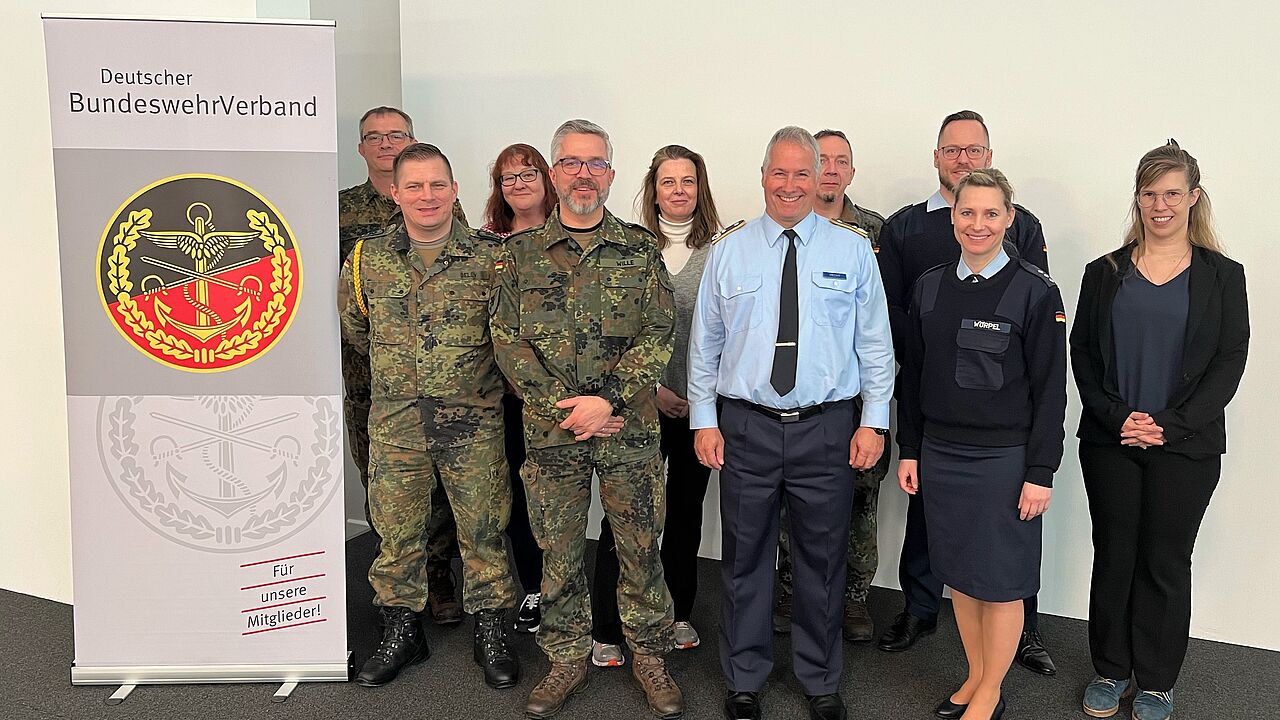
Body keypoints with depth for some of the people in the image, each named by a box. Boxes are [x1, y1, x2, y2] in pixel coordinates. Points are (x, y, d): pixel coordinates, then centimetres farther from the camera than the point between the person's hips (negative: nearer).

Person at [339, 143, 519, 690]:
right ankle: (401, 634, 29)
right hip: (395, 422, 2)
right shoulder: (367, 259, 2)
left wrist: (470, 370, 7)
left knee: (482, 529, 7)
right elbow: (355, 328, 19)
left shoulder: (489, 257, -4)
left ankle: (489, 634, 24)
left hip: (473, 422, -2)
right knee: (396, 530, 11)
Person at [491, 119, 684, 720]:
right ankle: (567, 660, 29)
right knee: (558, 553, 11)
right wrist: (563, 404, -12)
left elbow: (658, 335, -3)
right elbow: (507, 339, 0)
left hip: (630, 429, 0)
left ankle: (649, 657, 27)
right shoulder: (521, 253, 5)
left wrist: (607, 400, -15)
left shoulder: (639, 249, 3)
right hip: (550, 430, 1)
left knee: (640, 549, 8)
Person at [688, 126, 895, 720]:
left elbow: (875, 342, 4)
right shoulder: (729, 249, 4)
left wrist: (874, 420, -1)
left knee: (822, 561, 11)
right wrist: (703, 420, 2)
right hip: (745, 426, 1)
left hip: (827, 428, 0)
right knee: (745, 559, 11)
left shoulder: (852, 248, 3)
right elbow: (705, 341, 6)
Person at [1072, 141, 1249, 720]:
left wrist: (1169, 425, -12)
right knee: (1113, 556, 9)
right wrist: (1116, 417, -10)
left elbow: (1229, 363, -3)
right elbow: (1082, 353, 3)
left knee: (1165, 563, 8)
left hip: (1186, 448, -1)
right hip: (1109, 443, 1)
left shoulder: (1222, 276, 1)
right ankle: (1110, 669, 25)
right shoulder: (1105, 272, 5)